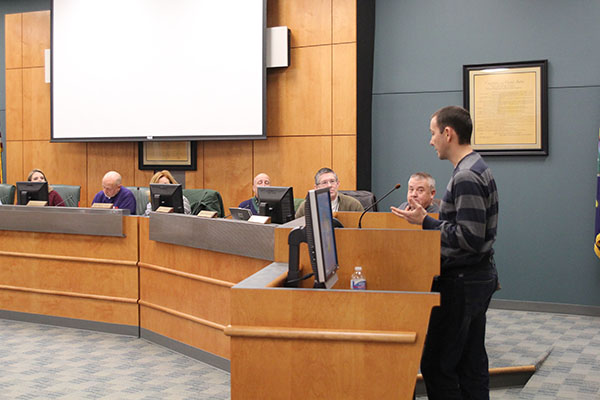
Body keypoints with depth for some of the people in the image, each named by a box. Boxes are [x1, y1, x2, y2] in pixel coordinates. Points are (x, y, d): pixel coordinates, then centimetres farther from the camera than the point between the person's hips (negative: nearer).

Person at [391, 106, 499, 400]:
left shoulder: (466, 177, -20)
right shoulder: (477, 169, 13)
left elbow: (470, 238, -24)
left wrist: (425, 222, -17)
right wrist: (429, 220, 14)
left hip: (462, 282, -11)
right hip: (478, 277, 11)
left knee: (436, 365, -4)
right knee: (471, 363, 16)